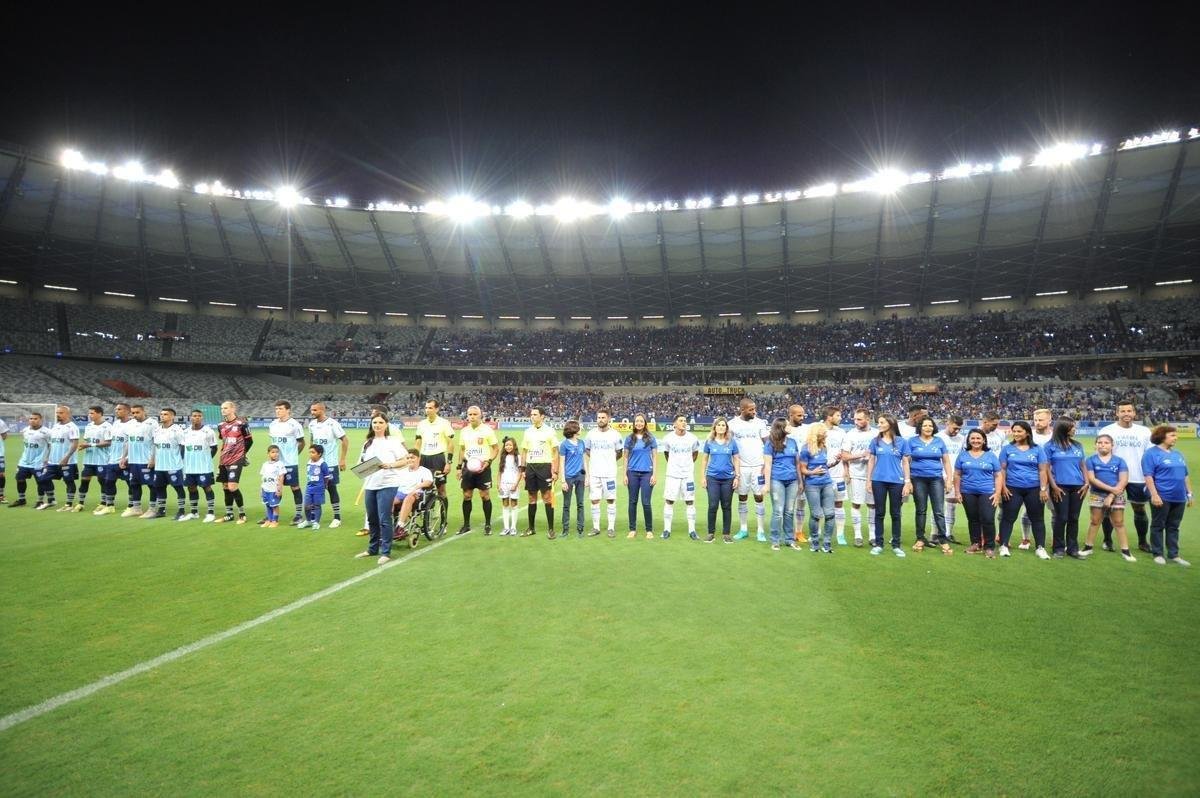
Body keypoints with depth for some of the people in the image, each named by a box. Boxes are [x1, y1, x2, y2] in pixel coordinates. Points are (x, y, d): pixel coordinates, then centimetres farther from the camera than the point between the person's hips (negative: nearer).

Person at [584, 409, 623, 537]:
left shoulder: (615, 434, -1)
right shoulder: (591, 433, 3)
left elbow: (619, 454, 10)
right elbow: (586, 454, 8)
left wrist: (608, 460, 4)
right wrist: (586, 472, 3)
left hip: (609, 473, -1)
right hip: (594, 474, 2)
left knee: (611, 500, 2)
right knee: (594, 500, 4)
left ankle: (611, 528, 12)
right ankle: (596, 528, 14)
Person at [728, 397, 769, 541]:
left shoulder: (760, 423, -1)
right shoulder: (733, 424, -3)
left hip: (758, 466, 0)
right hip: (741, 467, 1)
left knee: (759, 498, 1)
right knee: (742, 498, 9)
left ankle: (761, 531, 8)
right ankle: (743, 530, 19)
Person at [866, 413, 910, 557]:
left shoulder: (902, 442, -1)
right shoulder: (875, 441, 3)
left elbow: (905, 463, 2)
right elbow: (871, 461, 7)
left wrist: (907, 482, -2)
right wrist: (868, 480, 3)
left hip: (896, 482, -1)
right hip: (878, 481, 1)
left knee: (895, 513, 7)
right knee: (879, 513, 6)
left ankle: (896, 545, 16)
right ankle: (878, 544, 13)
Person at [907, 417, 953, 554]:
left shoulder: (939, 441, 7)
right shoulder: (912, 441, 1)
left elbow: (946, 461, 10)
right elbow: (906, 461, 0)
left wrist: (949, 478, 2)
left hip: (936, 479, 1)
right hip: (918, 480, -1)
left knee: (939, 511, -2)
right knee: (921, 510, 7)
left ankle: (943, 540, 2)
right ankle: (920, 539, 14)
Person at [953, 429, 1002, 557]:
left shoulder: (991, 456, 5)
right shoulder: (963, 455, 8)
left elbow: (998, 476, 4)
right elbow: (957, 475, 8)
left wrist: (997, 493, -5)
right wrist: (957, 492, 2)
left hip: (987, 493, -2)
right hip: (968, 493, 2)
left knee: (988, 519, -9)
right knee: (973, 519, 9)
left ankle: (989, 547, 0)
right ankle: (975, 543, 20)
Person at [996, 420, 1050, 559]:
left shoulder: (1037, 449, 6)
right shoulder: (1007, 449, 5)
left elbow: (1042, 470, 2)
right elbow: (1002, 469, 4)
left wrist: (1043, 489, -6)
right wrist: (1003, 487, -5)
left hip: (1034, 489, 1)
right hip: (1012, 489, 0)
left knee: (1037, 518, 5)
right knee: (1008, 517, 1)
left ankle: (1041, 548, 12)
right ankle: (1003, 546, 5)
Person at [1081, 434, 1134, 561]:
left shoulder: (1119, 461, 1)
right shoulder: (1091, 460, 0)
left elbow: (1124, 480, -7)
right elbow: (1091, 479, -9)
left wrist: (1111, 495, -14)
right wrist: (1111, 488, -17)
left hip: (1116, 496, 0)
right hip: (1098, 495, 0)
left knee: (1119, 523, 5)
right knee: (1095, 521, 7)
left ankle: (1125, 551, 10)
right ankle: (1088, 547, 14)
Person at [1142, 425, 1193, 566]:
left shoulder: (1177, 454, 16)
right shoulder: (1151, 453, -8)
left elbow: (1185, 475, 21)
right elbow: (1148, 476, -15)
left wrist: (1189, 493, 17)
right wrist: (1154, 495, -21)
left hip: (1179, 497, 7)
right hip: (1161, 497, -7)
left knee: (1173, 527, 12)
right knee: (1158, 526, 3)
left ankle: (1173, 555, 18)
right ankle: (1158, 554, 10)